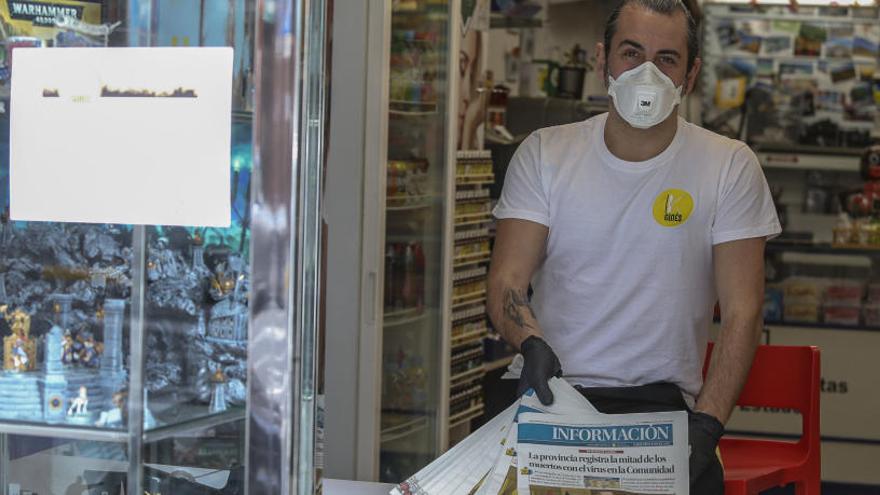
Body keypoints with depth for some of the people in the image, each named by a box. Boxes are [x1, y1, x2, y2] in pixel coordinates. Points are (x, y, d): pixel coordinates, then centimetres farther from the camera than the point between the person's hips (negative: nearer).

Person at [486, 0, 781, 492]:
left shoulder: (730, 167, 2)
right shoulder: (544, 154, 7)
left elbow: (742, 311, -2)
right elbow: (507, 279, 1)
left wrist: (705, 425, -14)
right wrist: (531, 344, -21)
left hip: (664, 401, -1)